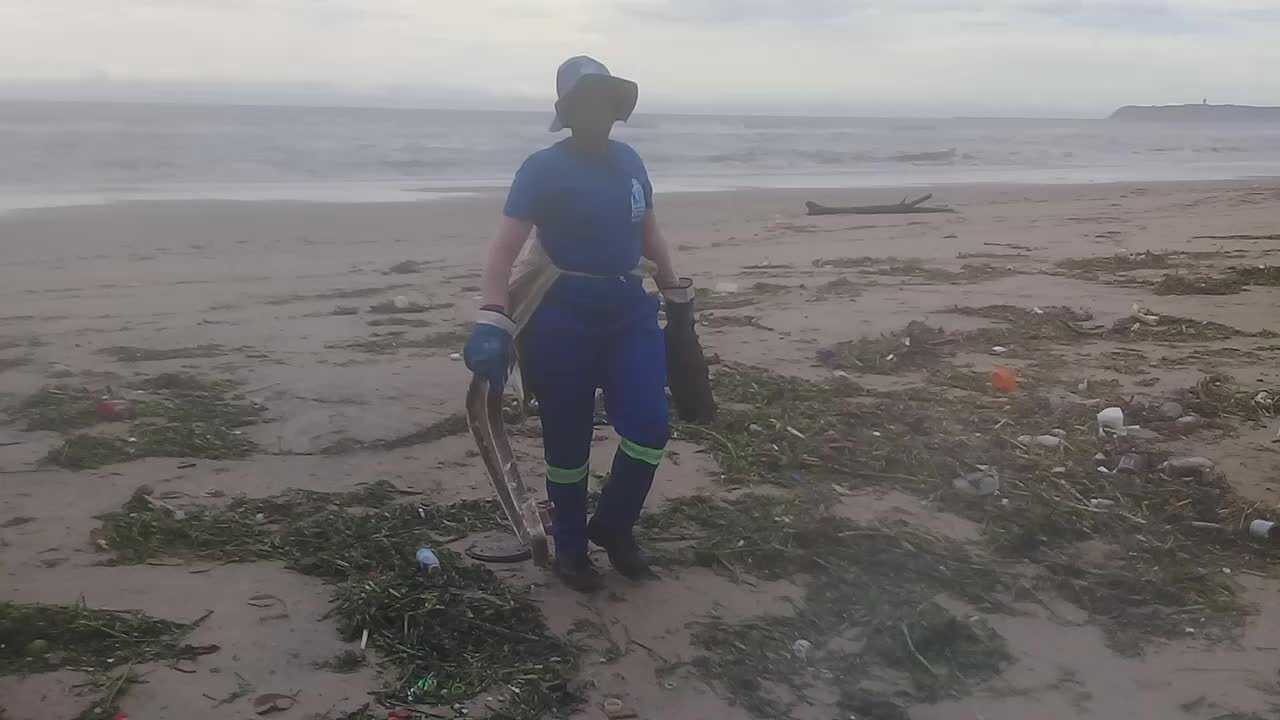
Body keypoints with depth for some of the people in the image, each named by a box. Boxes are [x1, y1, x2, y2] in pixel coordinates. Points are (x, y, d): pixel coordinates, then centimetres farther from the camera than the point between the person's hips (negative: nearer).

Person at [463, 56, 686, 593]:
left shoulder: (629, 161, 9)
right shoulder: (544, 168, -8)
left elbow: (649, 233, 22)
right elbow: (504, 249, -15)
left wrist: (676, 294, 24)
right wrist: (492, 323, -26)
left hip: (629, 308, 5)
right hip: (565, 315, -5)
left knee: (650, 425, -7)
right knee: (568, 442, 5)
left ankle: (613, 526, 19)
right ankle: (570, 547, 26)